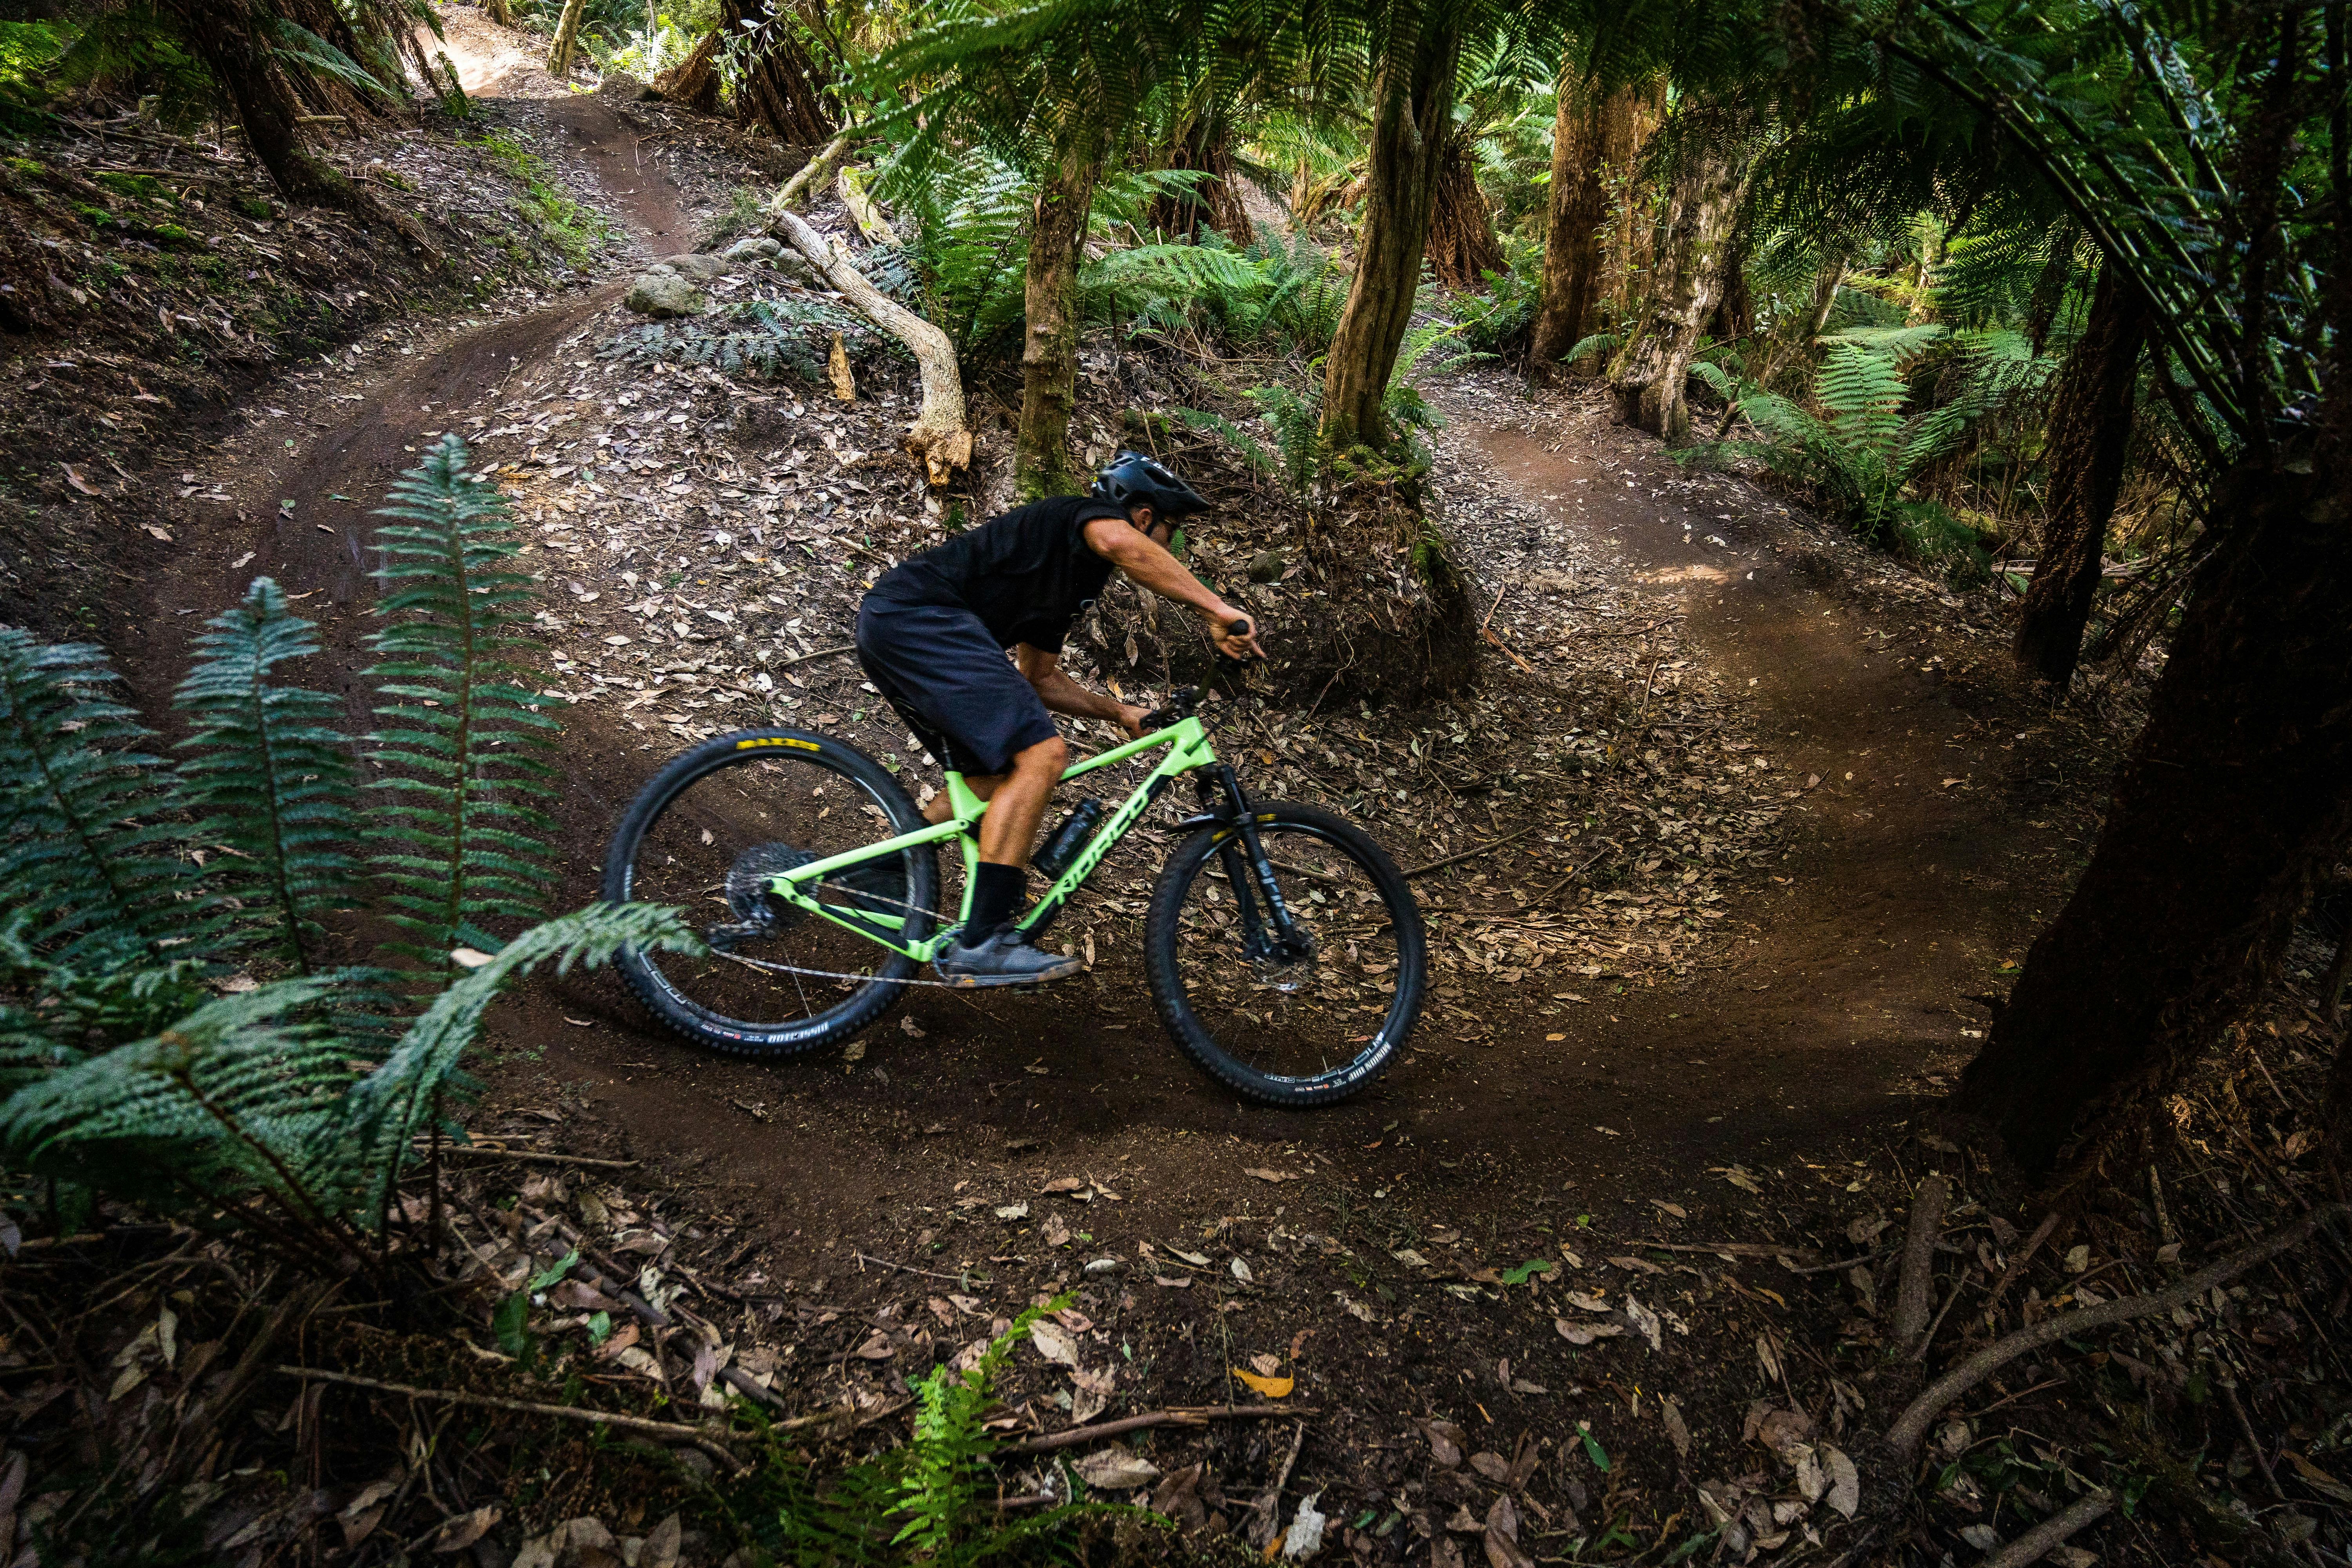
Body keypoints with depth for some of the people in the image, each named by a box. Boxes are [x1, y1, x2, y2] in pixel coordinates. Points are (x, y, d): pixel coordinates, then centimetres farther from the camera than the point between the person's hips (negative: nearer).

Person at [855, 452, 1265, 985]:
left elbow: (1039, 678, 33)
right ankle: (982, 943, -18)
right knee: (1041, 756, -17)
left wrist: (1119, 713, 25)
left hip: (888, 625, 11)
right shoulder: (1090, 513, 2)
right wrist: (1216, 608, -27)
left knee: (990, 779, 17)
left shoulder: (1073, 578, 29)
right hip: (916, 615, -11)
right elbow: (1119, 542, -25)